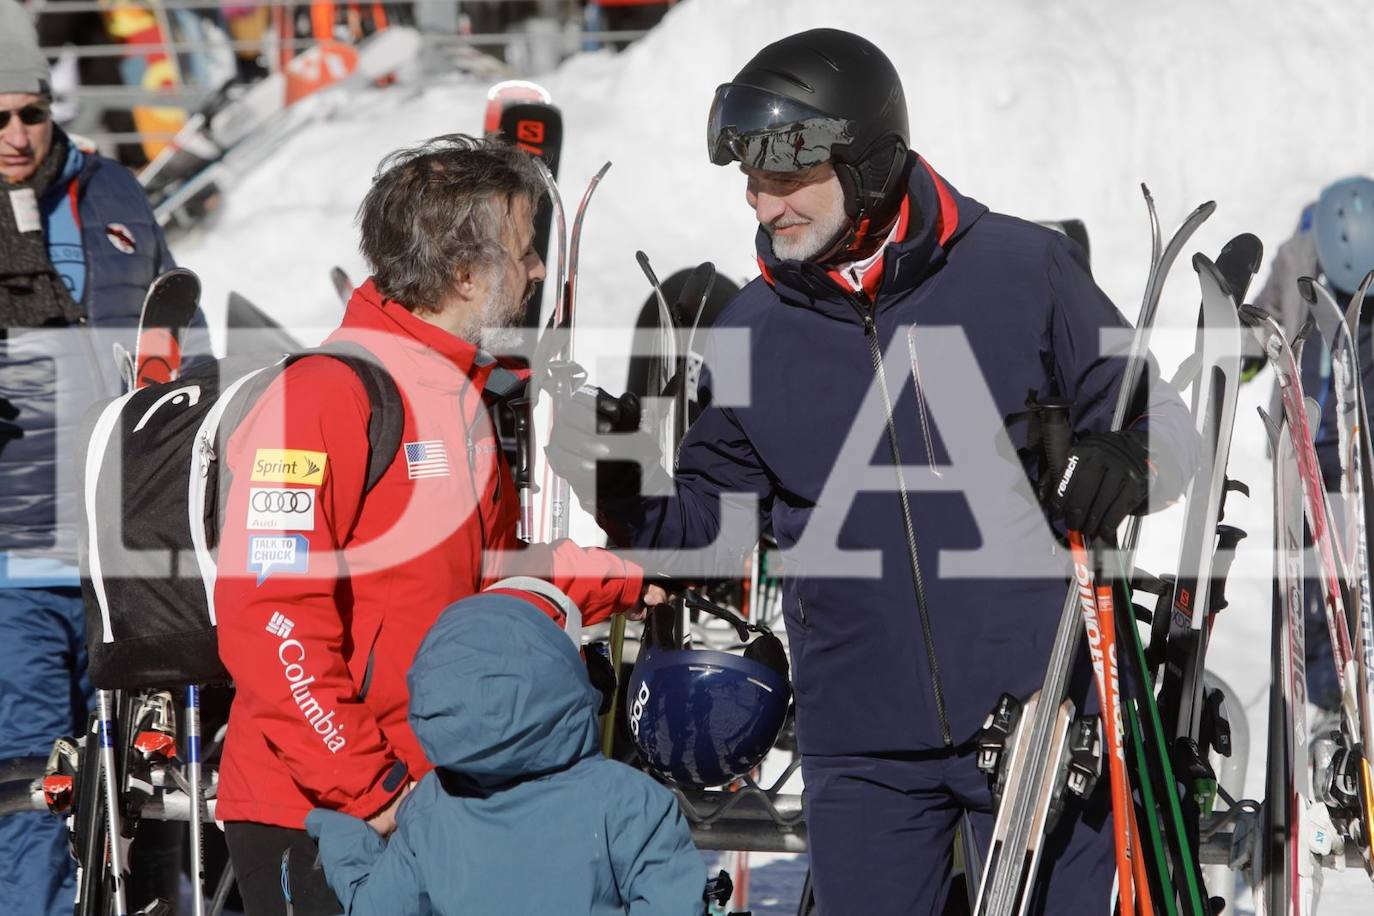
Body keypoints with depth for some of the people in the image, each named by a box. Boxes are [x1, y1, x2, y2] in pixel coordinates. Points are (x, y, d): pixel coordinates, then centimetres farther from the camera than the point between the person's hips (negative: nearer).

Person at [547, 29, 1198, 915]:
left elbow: (1157, 419, 3)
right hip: (865, 742, 3)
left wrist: (1123, 463, -19)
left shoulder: (1023, 271, -5)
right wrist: (618, 484, -8)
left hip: (1036, 709, -2)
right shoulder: (752, 332, 4)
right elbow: (712, 519, 11)